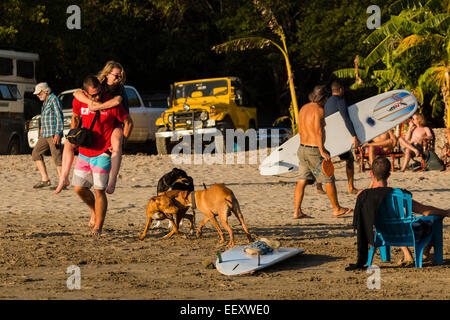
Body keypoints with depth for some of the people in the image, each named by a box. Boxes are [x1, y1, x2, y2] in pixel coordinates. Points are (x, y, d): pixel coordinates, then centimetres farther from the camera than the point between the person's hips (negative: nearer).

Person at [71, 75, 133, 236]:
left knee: (99, 190, -8)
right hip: (84, 152, 5)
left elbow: (128, 122, -2)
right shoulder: (78, 102, -3)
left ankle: (98, 226, 0)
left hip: (102, 153, -5)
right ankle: (95, 210, 32)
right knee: (79, 188, 4)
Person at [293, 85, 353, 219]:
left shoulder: (303, 109, 12)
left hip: (302, 148, 8)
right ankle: (336, 209, 14)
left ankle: (297, 211, -1)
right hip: (315, 150, -8)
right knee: (329, 179, 5)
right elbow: (318, 132, -21)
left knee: (302, 180, 5)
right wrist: (322, 151, -21)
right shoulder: (318, 110, -14)